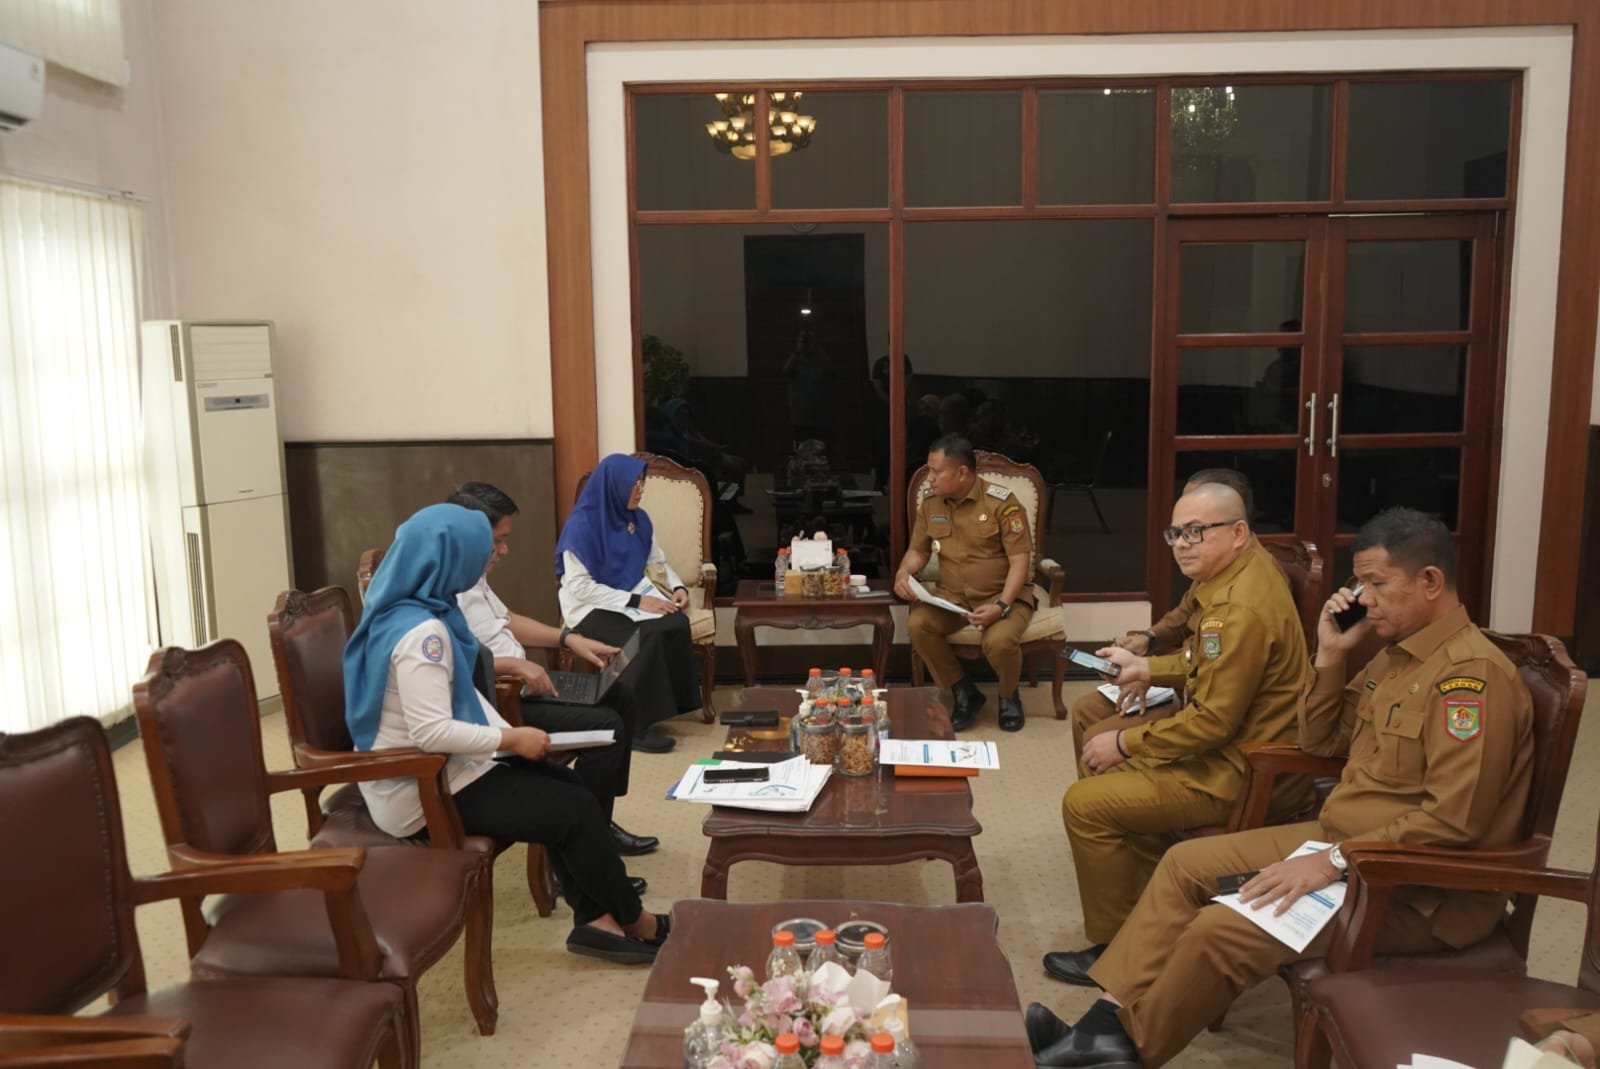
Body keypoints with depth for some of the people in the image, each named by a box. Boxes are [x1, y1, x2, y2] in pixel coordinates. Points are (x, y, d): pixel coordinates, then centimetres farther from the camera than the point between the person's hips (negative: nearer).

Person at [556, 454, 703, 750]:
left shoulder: (639, 519, 4)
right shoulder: (582, 524, -16)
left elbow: (659, 562, 16)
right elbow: (581, 587, -20)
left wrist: (678, 587, -6)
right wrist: (636, 601, -23)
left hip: (633, 598, 6)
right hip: (591, 607, -6)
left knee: (676, 625, -24)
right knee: (644, 639, -31)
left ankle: (671, 705, -13)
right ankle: (634, 727, -21)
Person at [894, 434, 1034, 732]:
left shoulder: (1002, 502, -14)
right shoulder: (929, 503, 2)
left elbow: (1020, 559, -15)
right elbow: (918, 550, 13)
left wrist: (1001, 605, -29)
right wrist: (903, 572, -12)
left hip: (1002, 596, -4)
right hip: (952, 596, 4)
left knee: (999, 641, -34)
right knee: (917, 624, -26)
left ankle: (1009, 696, 3)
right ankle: (964, 693, -3)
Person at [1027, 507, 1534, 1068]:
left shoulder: (1473, 674, -21)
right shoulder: (1398, 654, 9)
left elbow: (1453, 821, -28)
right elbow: (1321, 741, 15)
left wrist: (1336, 862, -26)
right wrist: (1330, 654, 0)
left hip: (1418, 890, -10)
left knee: (1221, 931, -22)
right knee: (1186, 863, 3)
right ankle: (1108, 1022, -1)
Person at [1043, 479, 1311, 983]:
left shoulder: (1241, 609, -28)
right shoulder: (1241, 570, 4)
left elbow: (1213, 721, -27)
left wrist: (1124, 743, -17)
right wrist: (1146, 667, 14)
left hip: (1243, 773, -11)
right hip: (1240, 742, 11)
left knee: (1085, 804, -12)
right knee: (1100, 765, 19)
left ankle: (1114, 947, 3)